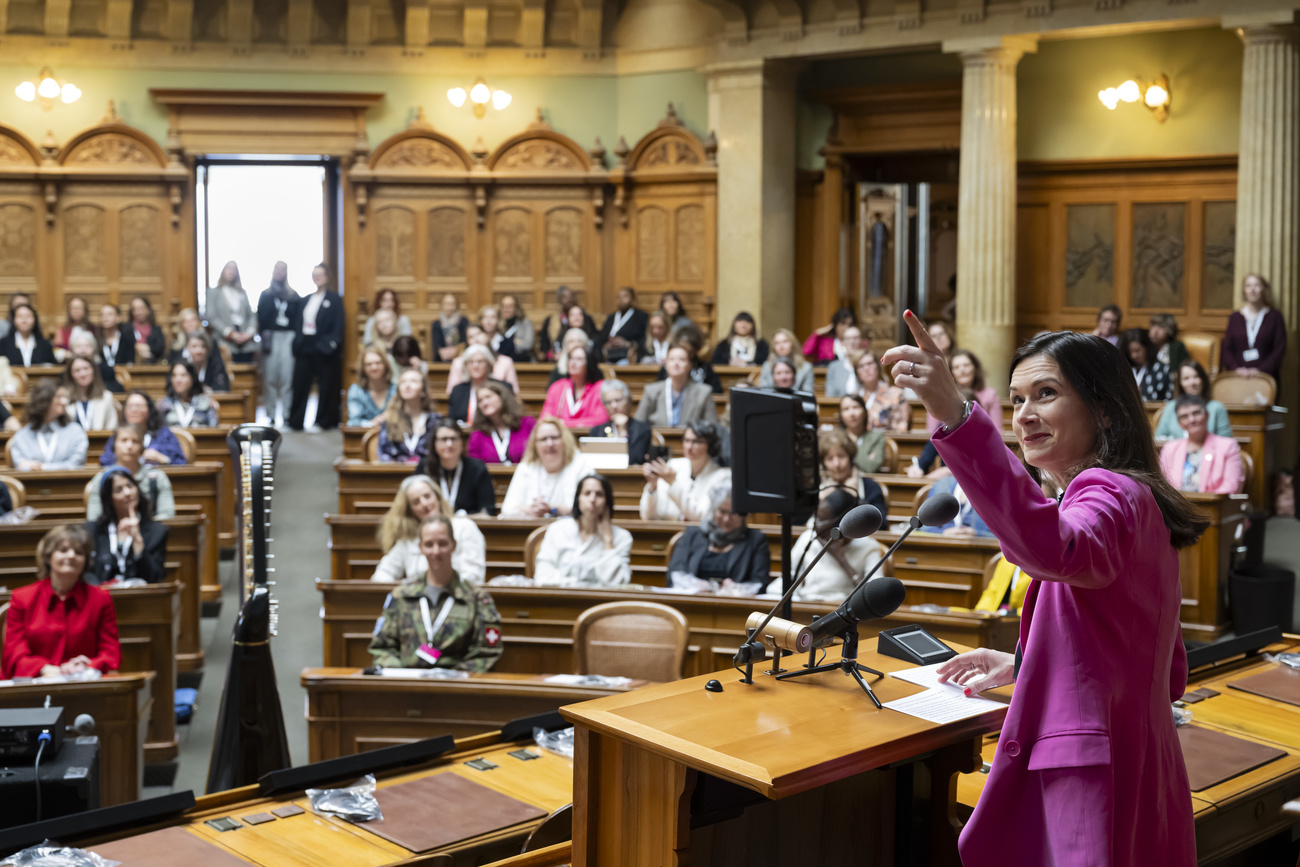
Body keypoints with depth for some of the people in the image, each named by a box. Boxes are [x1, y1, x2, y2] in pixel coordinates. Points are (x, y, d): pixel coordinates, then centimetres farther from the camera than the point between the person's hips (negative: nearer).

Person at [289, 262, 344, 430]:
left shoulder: (334, 299, -2)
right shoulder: (306, 300, 15)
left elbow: (337, 327, -8)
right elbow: (299, 323, 14)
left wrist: (330, 344, -16)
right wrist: (297, 342, 3)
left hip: (323, 350, -5)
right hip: (304, 348, 6)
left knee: (326, 386, 1)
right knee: (300, 385, 5)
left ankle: (325, 421, 11)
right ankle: (295, 421, 11)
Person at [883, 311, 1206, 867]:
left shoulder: (1109, 492, -14)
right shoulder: (1134, 500, 17)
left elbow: (1056, 549, -42)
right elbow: (1170, 675, 23)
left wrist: (956, 417, -49)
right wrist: (1024, 666, 18)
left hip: (1088, 789, -10)